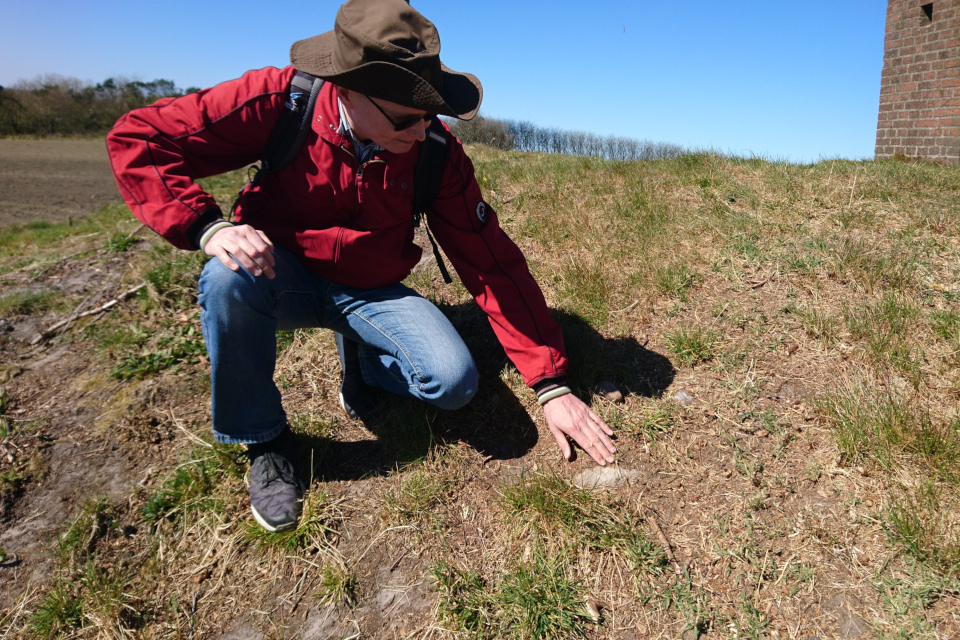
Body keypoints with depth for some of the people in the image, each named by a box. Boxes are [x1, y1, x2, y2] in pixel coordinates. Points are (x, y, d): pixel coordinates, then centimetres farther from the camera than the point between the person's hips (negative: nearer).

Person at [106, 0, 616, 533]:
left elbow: (493, 265, -16)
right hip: (283, 275, 0)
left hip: (371, 293, 1)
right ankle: (263, 442, -10)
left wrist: (551, 384, -19)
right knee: (231, 279, -35)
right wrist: (207, 226, -33)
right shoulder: (278, 101, -20)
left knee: (454, 383, -23)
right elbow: (137, 138, -14)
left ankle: (359, 358, 11)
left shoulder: (438, 154, -17)